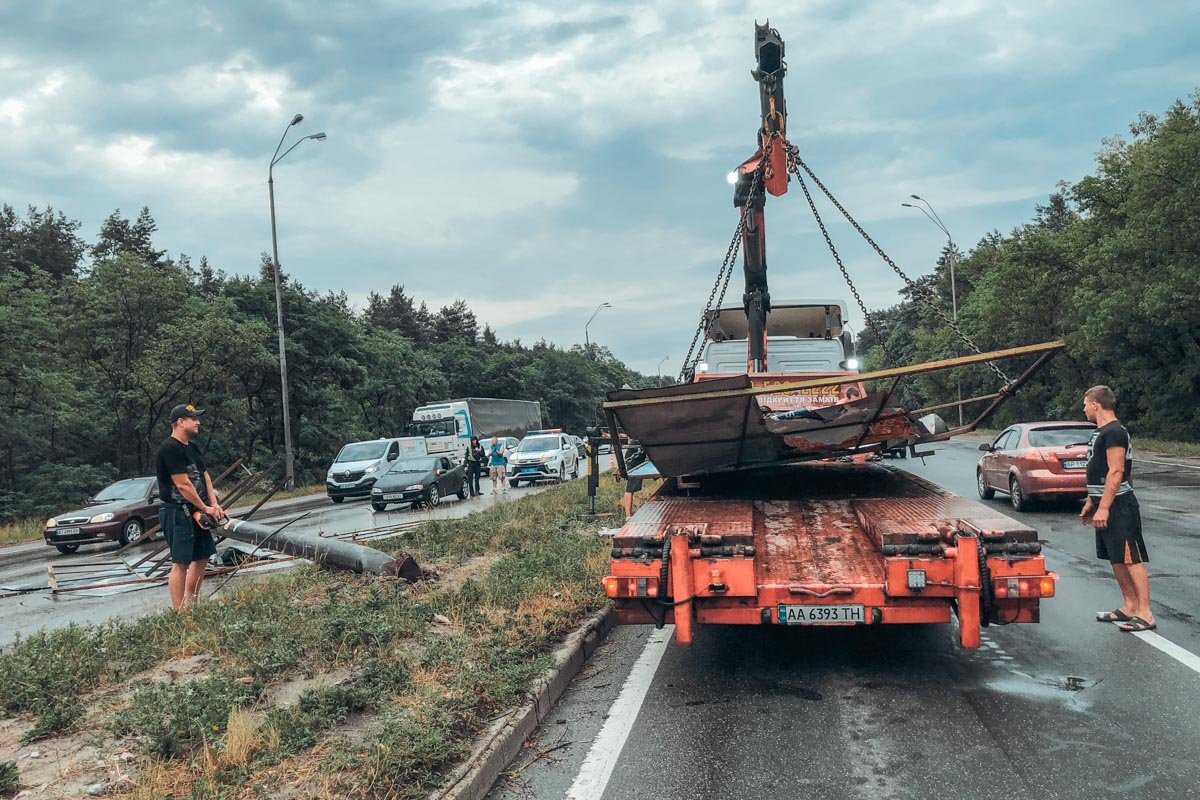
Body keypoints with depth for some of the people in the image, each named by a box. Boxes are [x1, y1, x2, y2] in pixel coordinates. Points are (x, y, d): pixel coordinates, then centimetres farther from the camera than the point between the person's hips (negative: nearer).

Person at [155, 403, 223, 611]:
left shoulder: (192, 447, 15)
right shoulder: (171, 449, -16)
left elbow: (205, 476, 14)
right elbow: (183, 485, -19)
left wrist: (214, 504, 2)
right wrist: (205, 508, -11)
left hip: (195, 513, 10)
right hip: (178, 513, -10)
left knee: (202, 556, 14)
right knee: (181, 563, -7)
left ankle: (191, 604, 25)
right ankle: (179, 612, -4)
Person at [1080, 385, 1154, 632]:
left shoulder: (1114, 432, -15)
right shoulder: (1101, 432, 16)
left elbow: (1116, 472, -22)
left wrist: (1103, 508, -24)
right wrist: (1090, 503, 22)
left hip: (1118, 507, -10)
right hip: (1105, 506, 10)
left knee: (1131, 559, -8)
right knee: (1116, 559, 14)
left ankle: (1145, 614, -7)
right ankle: (1129, 607, 21)